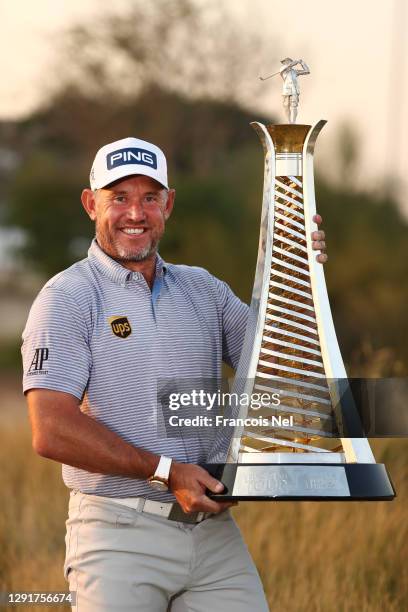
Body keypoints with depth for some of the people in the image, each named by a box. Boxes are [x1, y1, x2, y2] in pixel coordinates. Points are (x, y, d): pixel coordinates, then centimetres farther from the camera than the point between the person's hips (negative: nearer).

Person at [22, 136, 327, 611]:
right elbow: (52, 431, -13)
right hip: (119, 533, -5)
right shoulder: (67, 298, -3)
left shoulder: (203, 290, 15)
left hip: (213, 530, 5)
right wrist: (167, 472, -15)